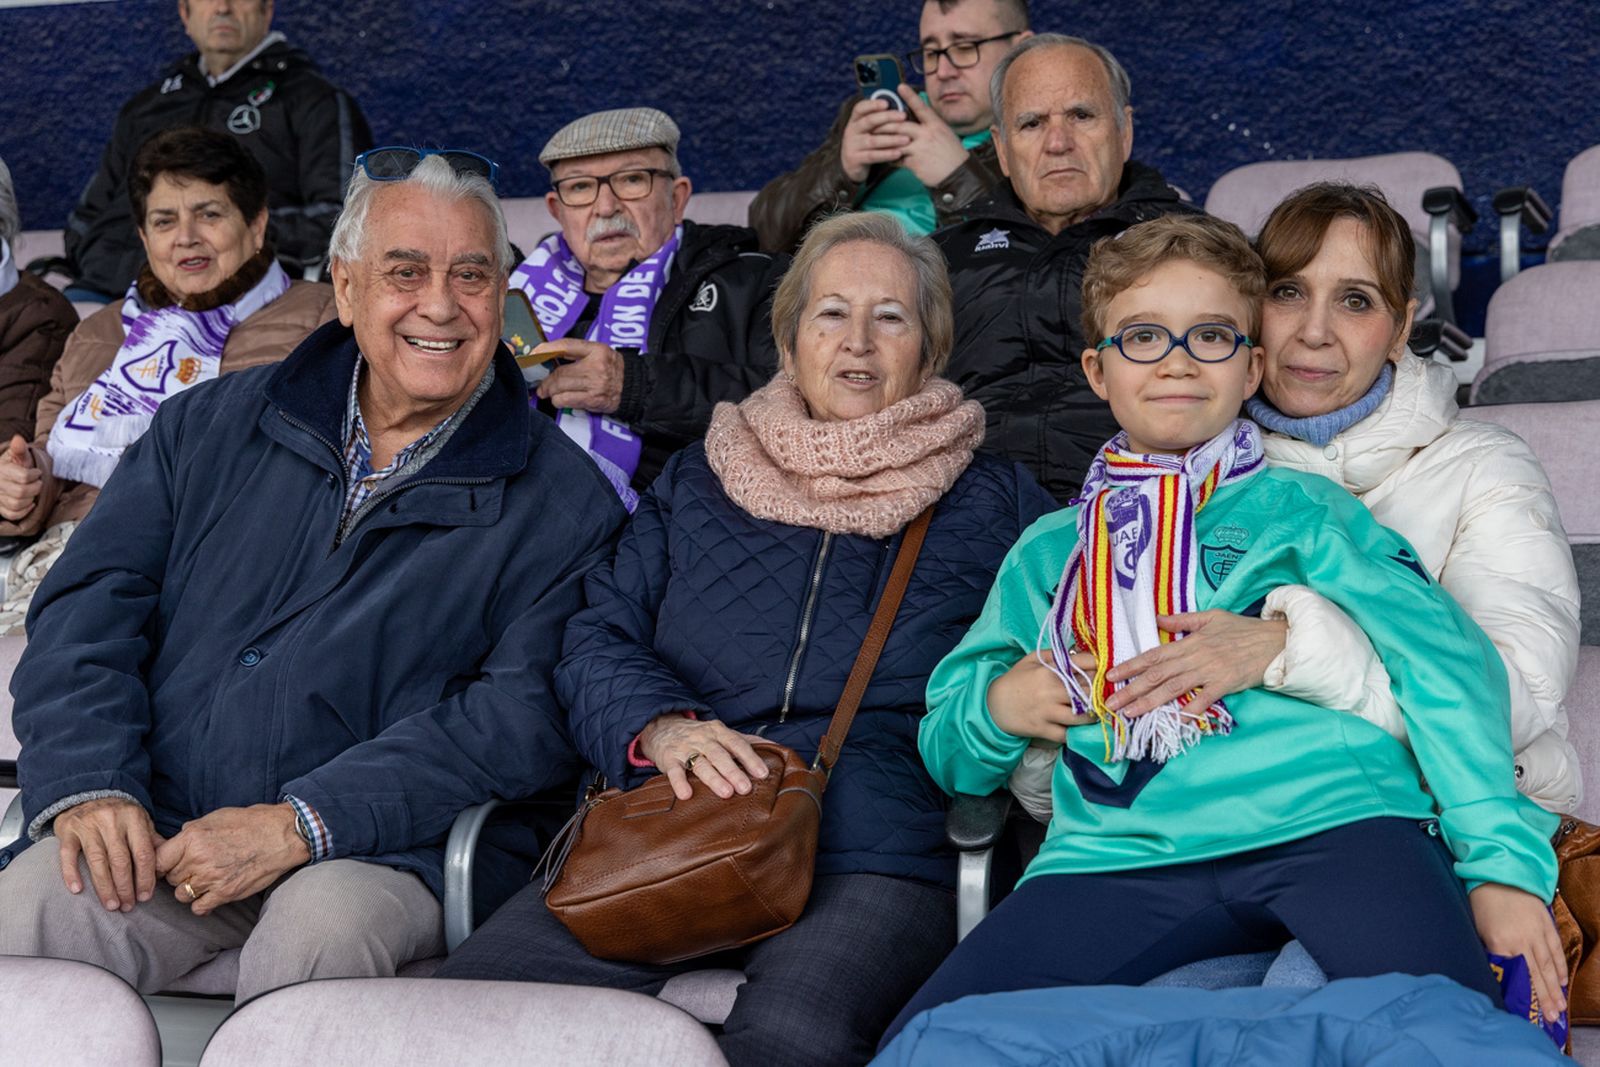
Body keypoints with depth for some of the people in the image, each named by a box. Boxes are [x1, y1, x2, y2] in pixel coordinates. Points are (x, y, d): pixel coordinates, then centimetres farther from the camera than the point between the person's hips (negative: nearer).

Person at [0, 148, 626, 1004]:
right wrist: (87, 783, -11)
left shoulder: (560, 500, 3)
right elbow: (89, 604, 9)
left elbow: (529, 714, -8)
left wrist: (302, 824, -18)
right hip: (153, 835, 2)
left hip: (383, 851, -1)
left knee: (324, 924, -34)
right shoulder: (213, 426, 15)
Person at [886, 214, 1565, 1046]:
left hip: (1330, 823, -3)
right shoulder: (1048, 553, 28)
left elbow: (1445, 659, 5)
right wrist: (994, 708, 7)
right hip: (1125, 853, 3)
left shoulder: (1298, 509, 19)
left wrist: (1502, 860, -9)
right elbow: (948, 756, 33)